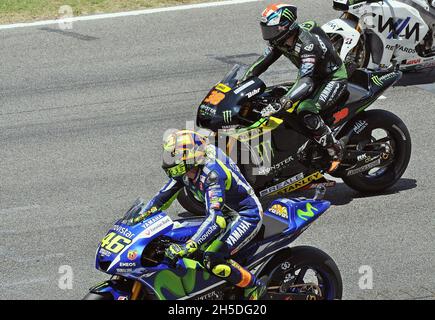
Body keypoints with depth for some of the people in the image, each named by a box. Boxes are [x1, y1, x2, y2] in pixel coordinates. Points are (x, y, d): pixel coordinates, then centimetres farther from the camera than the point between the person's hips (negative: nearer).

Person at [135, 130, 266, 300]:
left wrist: (188, 247, -48)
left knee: (213, 260, -24)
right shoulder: (185, 172, -6)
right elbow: (163, 197, 5)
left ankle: (255, 287, -4)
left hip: (247, 215, -10)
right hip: (228, 214, 10)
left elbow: (215, 219, -41)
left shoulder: (212, 174, -33)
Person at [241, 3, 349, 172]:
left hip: (334, 78, -10)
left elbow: (306, 81, -45)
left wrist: (281, 104, -55)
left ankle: (335, 149, -15)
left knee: (305, 112, -31)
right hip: (315, 77, 10)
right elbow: (262, 62, 1)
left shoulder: (307, 43, -36)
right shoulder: (280, 41, -9)